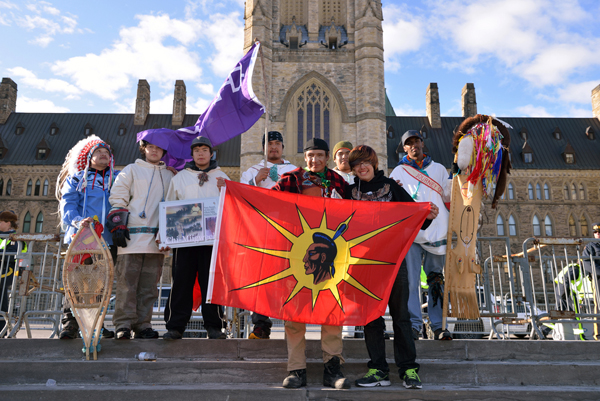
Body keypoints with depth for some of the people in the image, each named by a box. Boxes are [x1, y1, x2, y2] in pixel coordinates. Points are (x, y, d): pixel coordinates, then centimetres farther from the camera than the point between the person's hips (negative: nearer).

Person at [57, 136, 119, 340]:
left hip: (107, 238, 2)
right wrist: (78, 221, -17)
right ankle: (70, 325, -6)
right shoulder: (76, 179, 15)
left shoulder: (117, 179, 20)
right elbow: (67, 204, 3)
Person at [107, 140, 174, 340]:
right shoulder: (131, 170, 10)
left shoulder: (170, 175, 20)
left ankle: (142, 325, 8)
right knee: (127, 282, -6)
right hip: (132, 236, -3)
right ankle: (123, 325, -1)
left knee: (149, 285, 3)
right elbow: (117, 198, 5)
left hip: (157, 240, 3)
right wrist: (118, 226, -6)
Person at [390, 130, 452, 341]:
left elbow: (447, 197, 13)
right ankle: (414, 324, -2)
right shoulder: (399, 172, 13)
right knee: (411, 279, -7)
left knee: (437, 280, 2)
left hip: (436, 231, 2)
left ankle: (438, 326, 7)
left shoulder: (438, 169, 18)